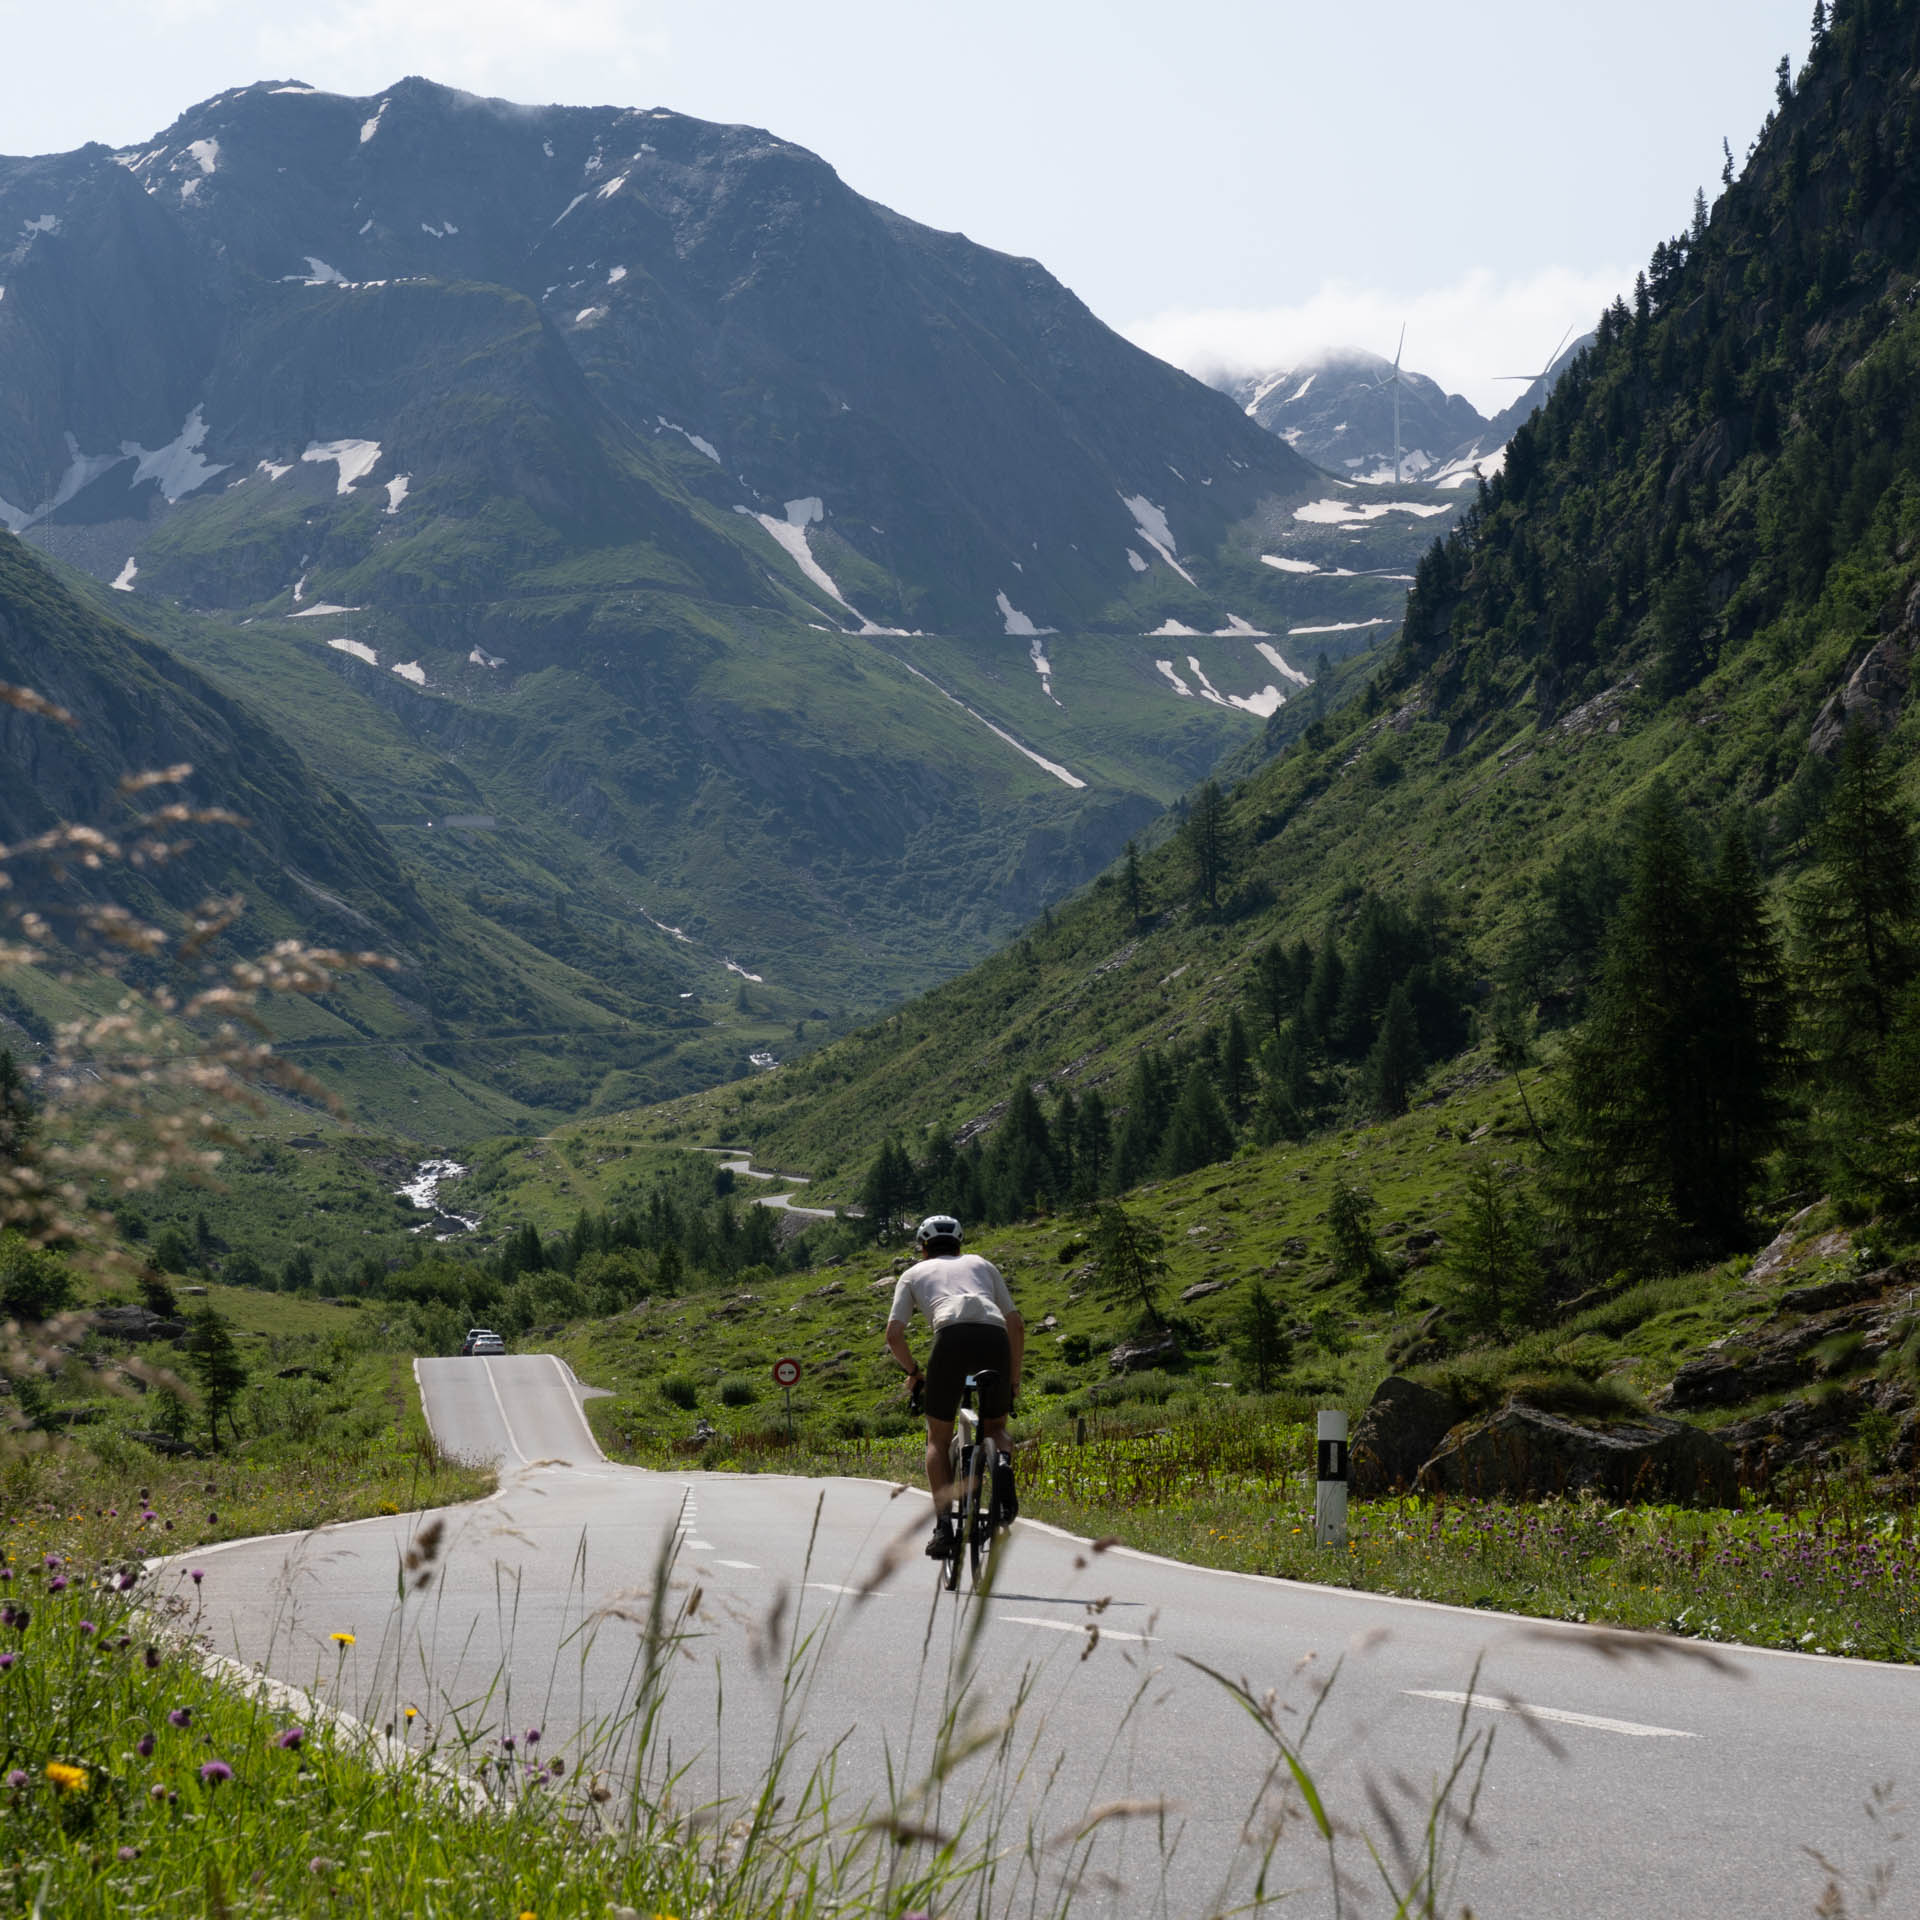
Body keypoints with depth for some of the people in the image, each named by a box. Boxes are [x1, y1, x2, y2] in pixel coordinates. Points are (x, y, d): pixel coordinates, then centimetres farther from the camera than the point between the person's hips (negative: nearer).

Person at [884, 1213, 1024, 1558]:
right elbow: (1017, 1324, 28)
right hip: (995, 1336, 2)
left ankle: (943, 1524, -3)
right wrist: (1014, 1378, 36)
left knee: (938, 1438, 14)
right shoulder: (981, 1264, 35)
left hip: (952, 1336, -2)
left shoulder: (914, 1273, 30)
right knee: (995, 1426, 24)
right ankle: (1003, 1463, -12)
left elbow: (894, 1335, 16)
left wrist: (912, 1371, 33)